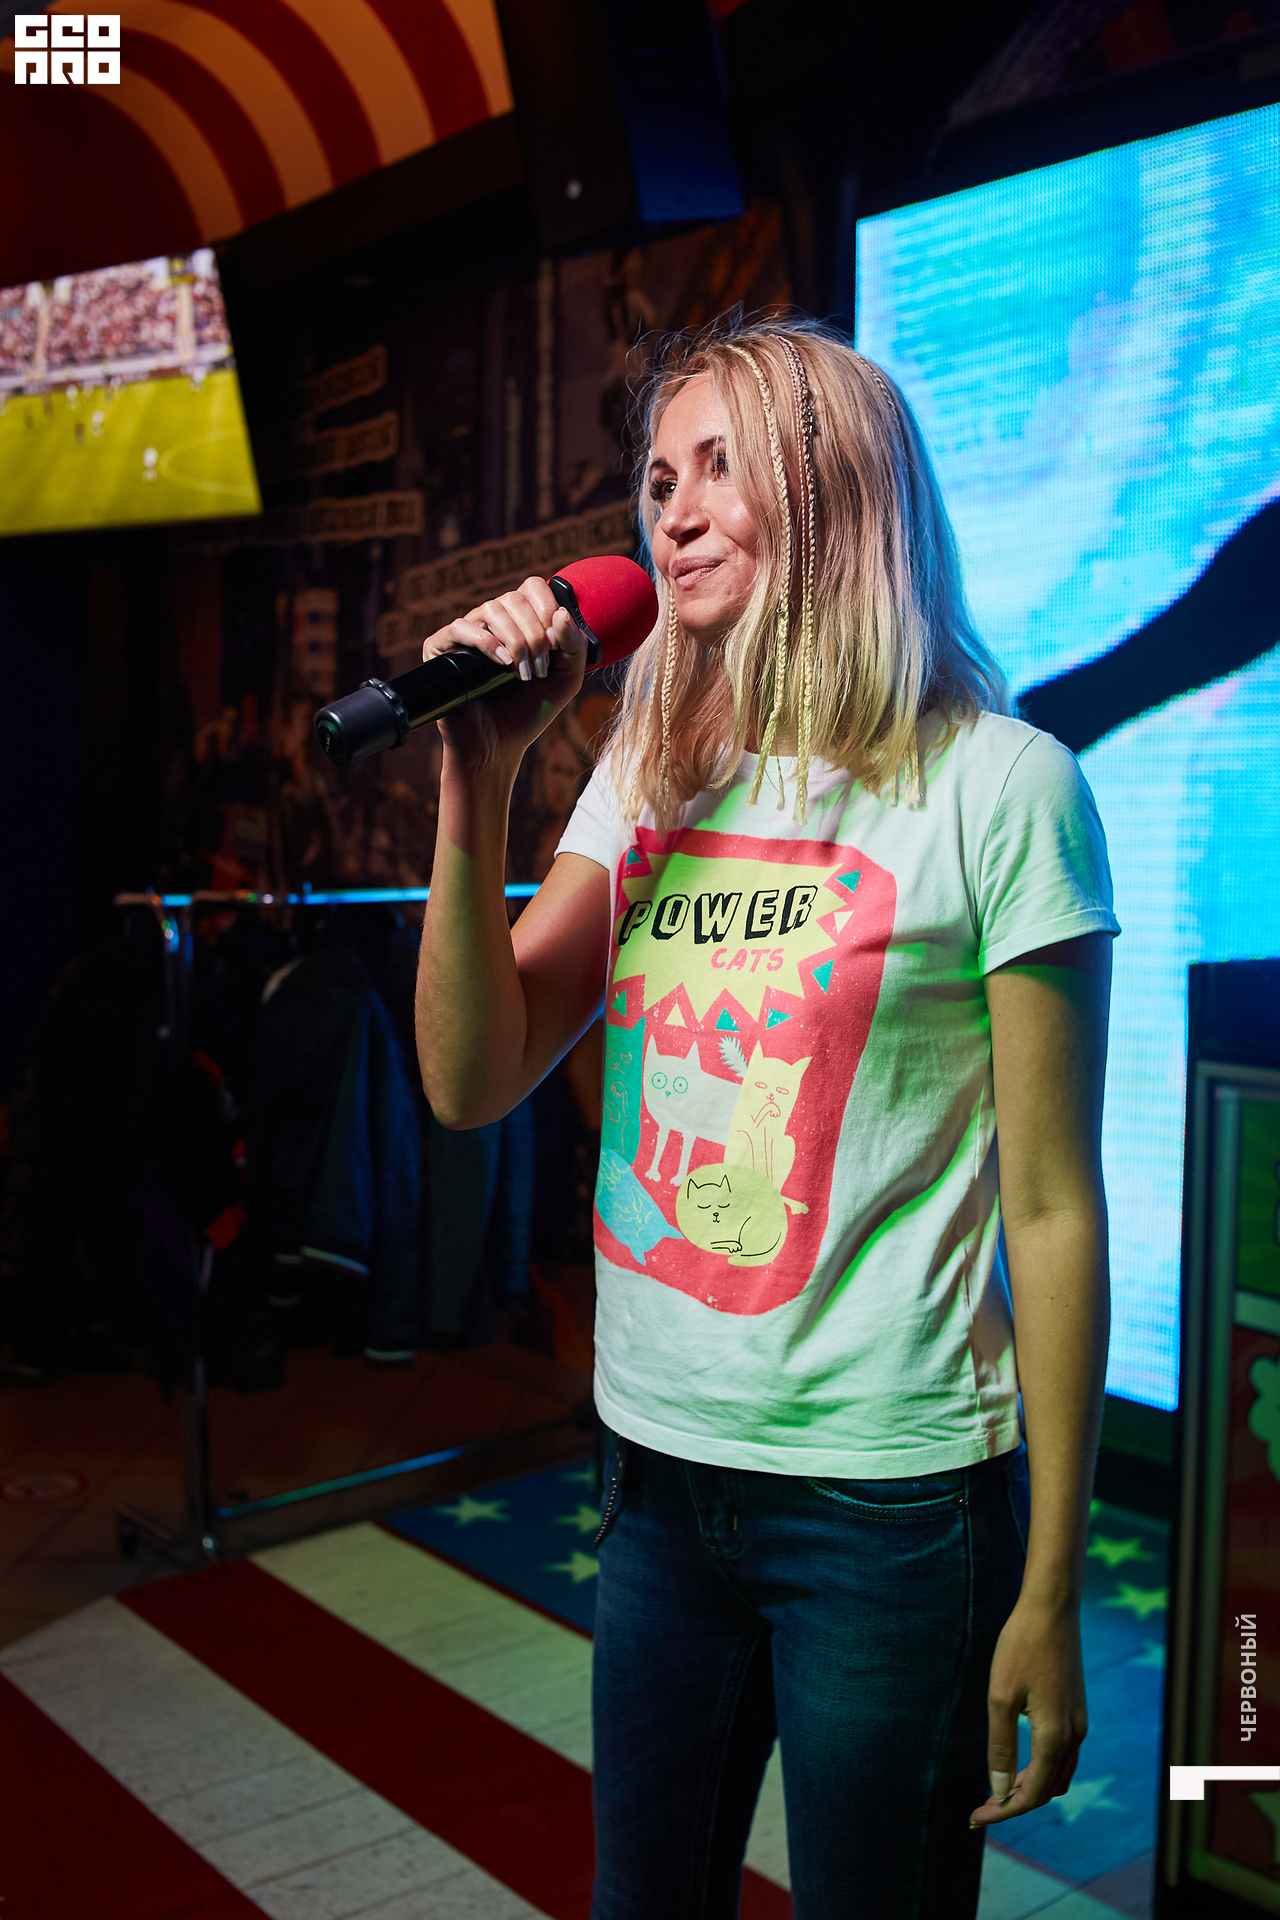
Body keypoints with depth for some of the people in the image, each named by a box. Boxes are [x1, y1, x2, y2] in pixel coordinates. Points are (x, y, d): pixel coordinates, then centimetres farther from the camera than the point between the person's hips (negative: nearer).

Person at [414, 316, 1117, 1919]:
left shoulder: (997, 784, -11)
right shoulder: (645, 782, 5)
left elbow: (1049, 1209, -10)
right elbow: (471, 1082, -2)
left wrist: (1049, 1591, -7)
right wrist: (477, 786, -12)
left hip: (891, 1492, -5)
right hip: (657, 1467, 5)